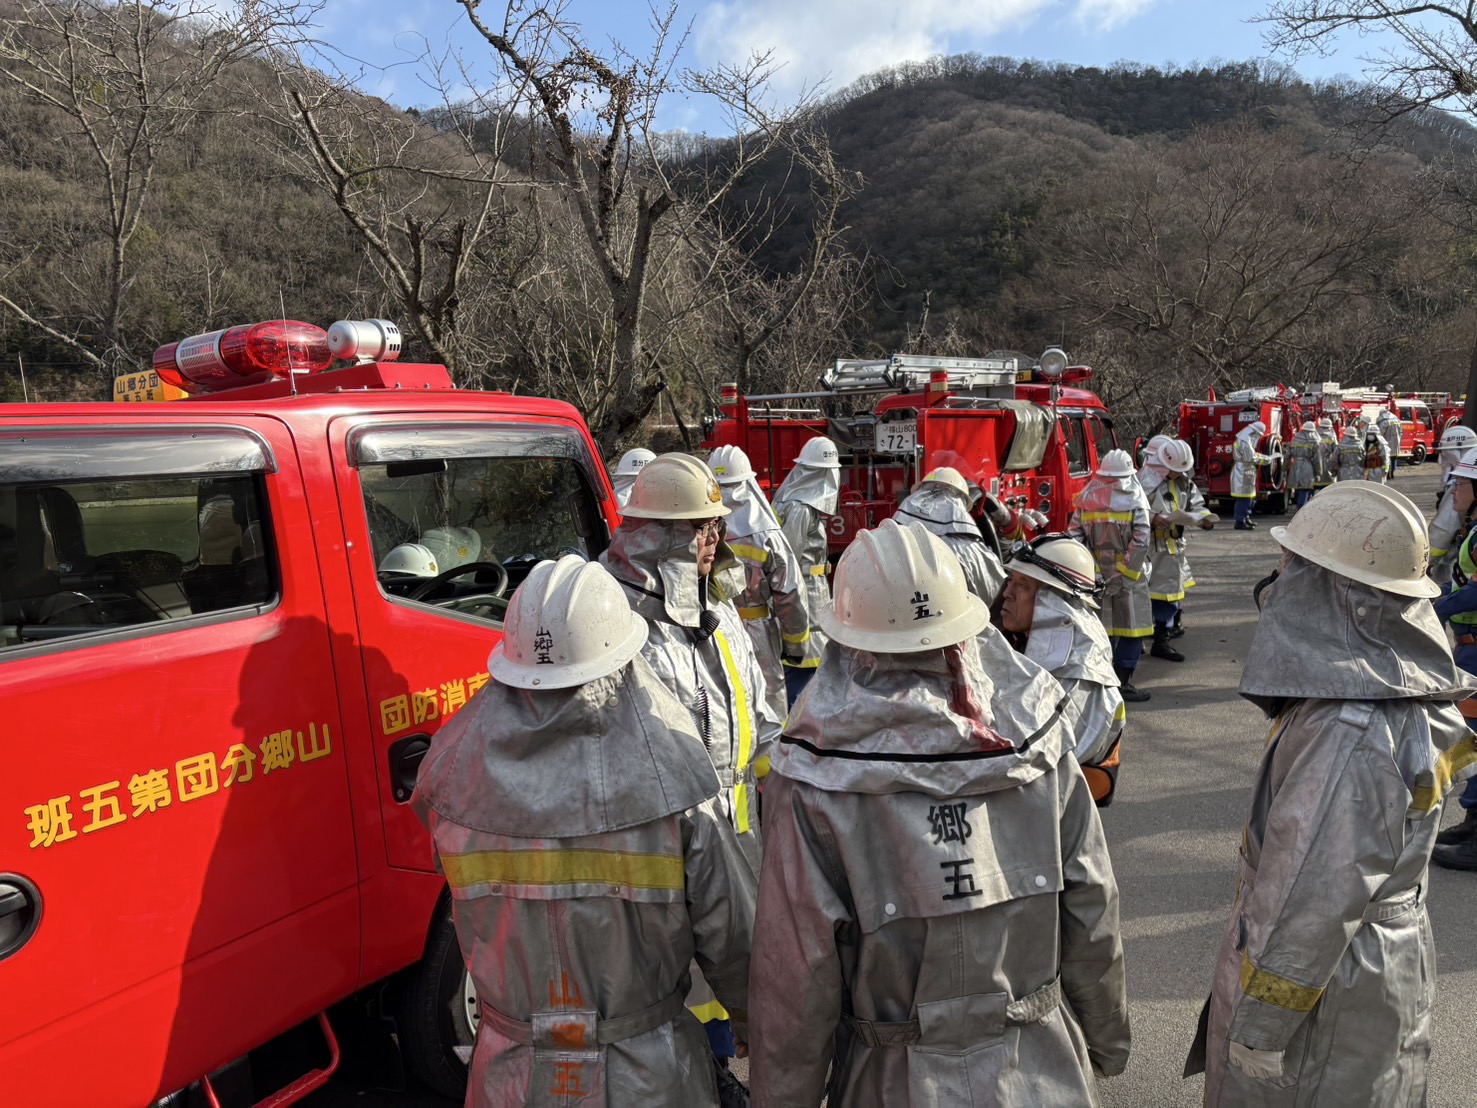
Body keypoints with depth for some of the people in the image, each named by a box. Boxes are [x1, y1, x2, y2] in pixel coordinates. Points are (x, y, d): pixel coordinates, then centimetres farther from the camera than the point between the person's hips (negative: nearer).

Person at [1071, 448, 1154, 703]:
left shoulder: (1086, 496, 2)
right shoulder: (1134, 497, -7)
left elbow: (1074, 535, -3)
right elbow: (1141, 539, -18)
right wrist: (1126, 569, -14)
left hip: (1095, 574, 4)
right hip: (1128, 576, -4)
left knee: (1101, 628, 15)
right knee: (1131, 628, 4)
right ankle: (1122, 683, 2)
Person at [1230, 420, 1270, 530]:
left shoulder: (1247, 441, 18)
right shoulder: (1244, 442, -17)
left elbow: (1253, 454, 23)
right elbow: (1252, 459, -20)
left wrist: (1268, 457, 13)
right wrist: (1267, 459, -12)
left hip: (1246, 475, 11)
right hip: (1242, 474, -11)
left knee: (1250, 497, 17)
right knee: (1243, 499, -9)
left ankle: (1245, 518, 25)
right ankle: (1240, 522, -7)